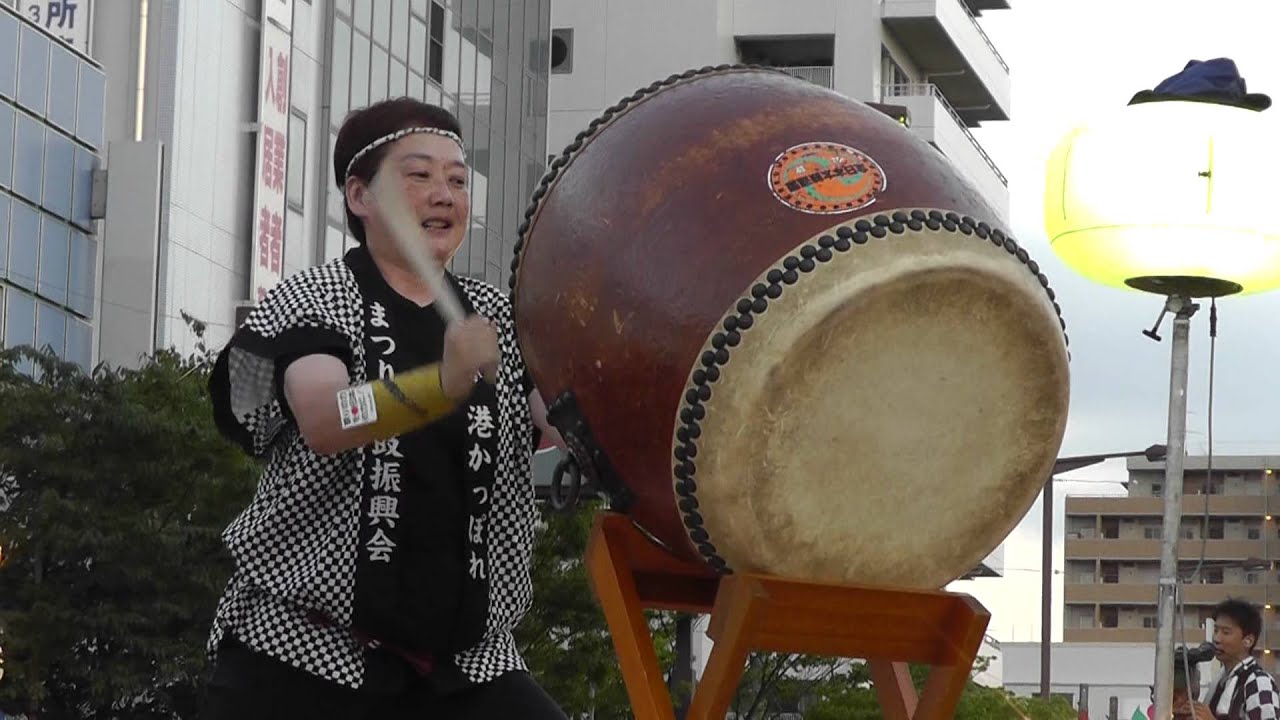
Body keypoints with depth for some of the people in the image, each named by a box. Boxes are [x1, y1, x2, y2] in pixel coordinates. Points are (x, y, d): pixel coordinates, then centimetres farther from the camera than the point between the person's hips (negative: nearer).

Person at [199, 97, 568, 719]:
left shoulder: (495, 318, 12)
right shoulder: (309, 303, -4)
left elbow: (563, 421, 1)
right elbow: (325, 423, -23)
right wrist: (445, 383, -40)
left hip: (465, 658, 4)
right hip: (298, 648, -4)